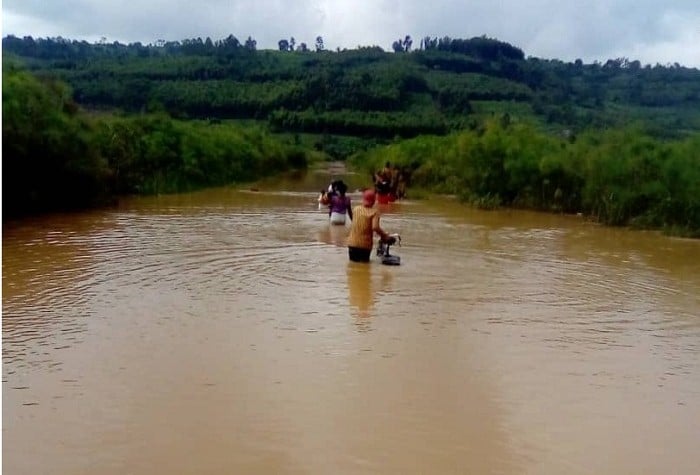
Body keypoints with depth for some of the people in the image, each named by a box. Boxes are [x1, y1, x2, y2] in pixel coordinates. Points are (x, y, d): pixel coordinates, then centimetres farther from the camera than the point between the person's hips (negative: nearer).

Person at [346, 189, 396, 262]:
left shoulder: (356, 209, 1)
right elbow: (375, 227, -24)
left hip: (352, 243, 3)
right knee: (365, 261, 16)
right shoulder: (374, 212, -10)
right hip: (365, 245, -2)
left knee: (354, 260, 20)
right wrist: (385, 236, -14)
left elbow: (353, 226, 7)